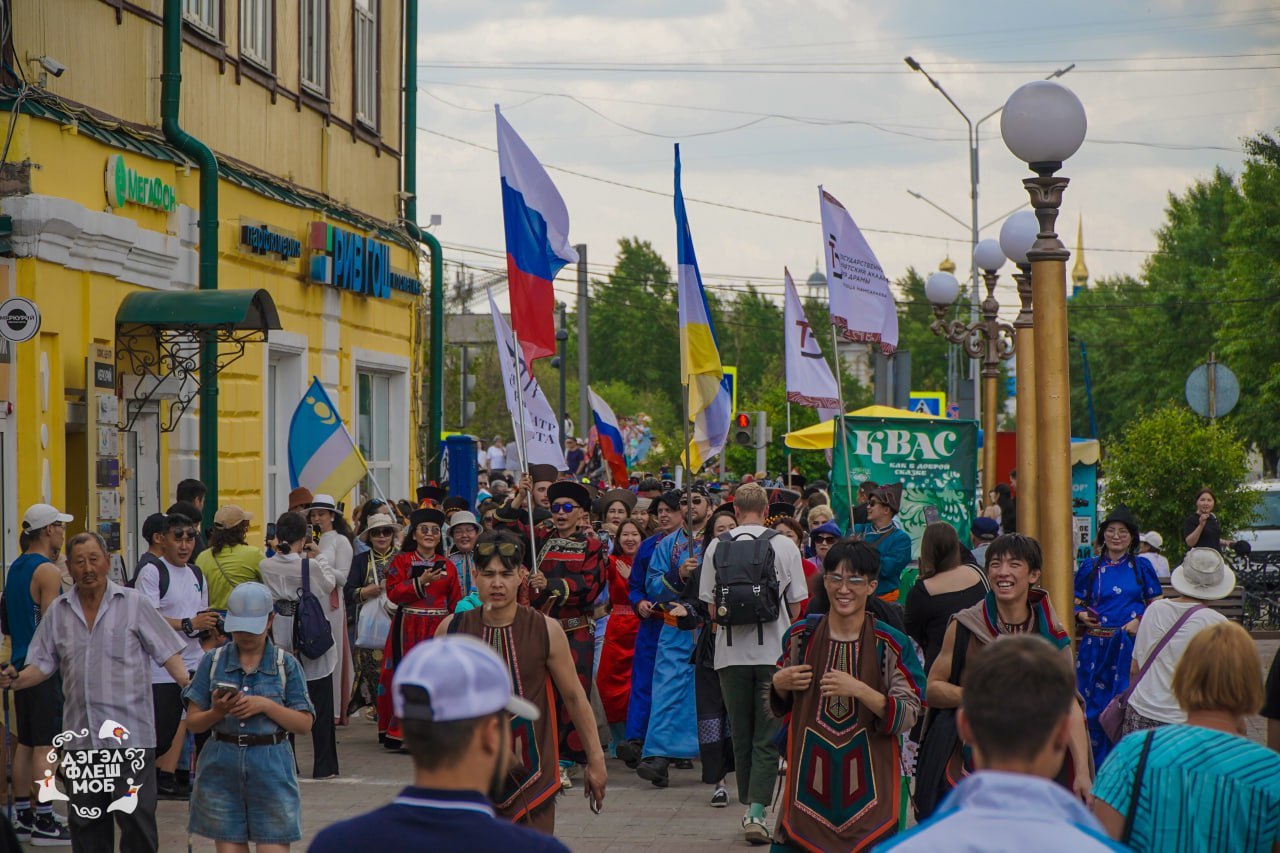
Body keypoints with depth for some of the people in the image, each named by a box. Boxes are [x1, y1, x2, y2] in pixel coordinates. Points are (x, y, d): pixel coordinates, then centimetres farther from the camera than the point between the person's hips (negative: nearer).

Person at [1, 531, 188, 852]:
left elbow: (167, 652, -1)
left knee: (136, 816, -5)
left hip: (129, 732, -4)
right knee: (86, 821, 10)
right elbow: (43, 664, 14)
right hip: (80, 736, 4)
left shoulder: (134, 603, 1)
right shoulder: (58, 611, 11)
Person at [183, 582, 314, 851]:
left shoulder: (286, 664, 3)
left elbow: (305, 724, -2)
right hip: (221, 766, 2)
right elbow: (193, 722, 5)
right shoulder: (213, 661, 5)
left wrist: (266, 705, -14)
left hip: (270, 767, -2)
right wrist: (217, 712, -15)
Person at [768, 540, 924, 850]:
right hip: (810, 775, 2)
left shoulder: (891, 645, -4)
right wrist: (779, 684, -5)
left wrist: (860, 690, -22)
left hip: (868, 783, -2)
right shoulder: (801, 637, 4)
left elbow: (908, 717, -10)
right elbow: (779, 706, 16)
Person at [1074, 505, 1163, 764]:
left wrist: (1140, 620, -8)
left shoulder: (1141, 566, 7)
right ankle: (1096, 766, 10)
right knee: (1094, 704, 0)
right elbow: (1076, 603, 15)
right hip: (1097, 646, 1)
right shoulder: (1090, 567, 9)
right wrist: (1081, 615, -6)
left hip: (1131, 646, -1)